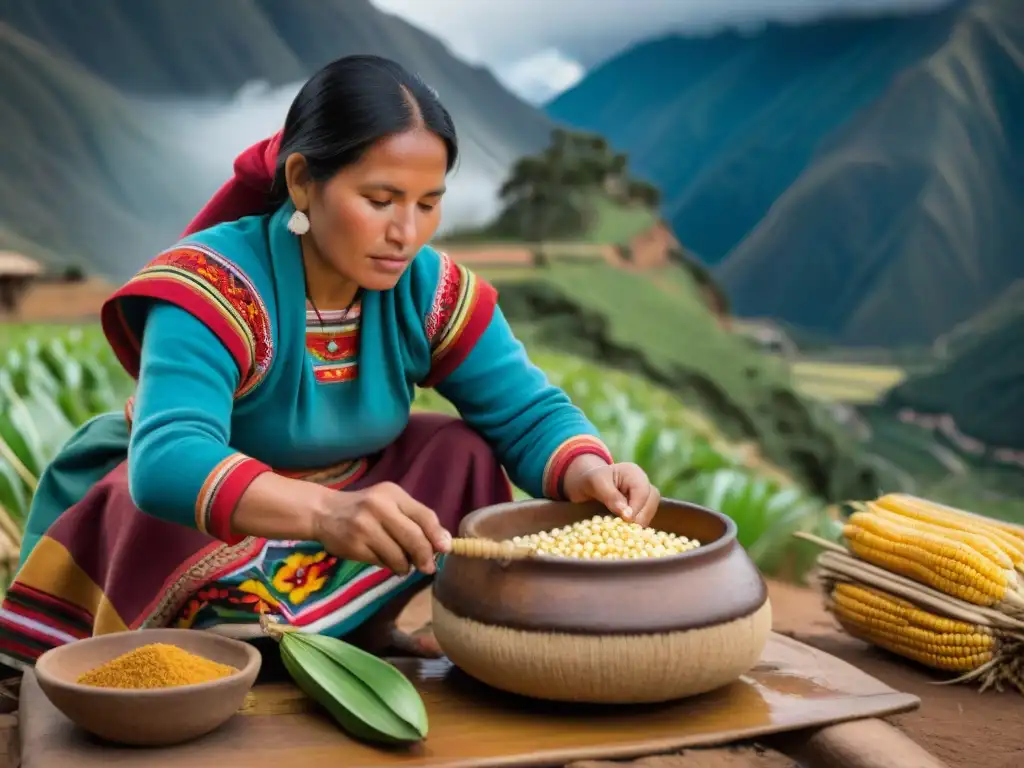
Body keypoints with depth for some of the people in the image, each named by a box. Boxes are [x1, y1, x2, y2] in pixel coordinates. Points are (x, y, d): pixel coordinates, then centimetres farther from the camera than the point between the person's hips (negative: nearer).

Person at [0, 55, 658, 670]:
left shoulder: (430, 288, -13)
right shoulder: (213, 287, -29)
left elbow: (530, 414, -13)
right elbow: (166, 462, -45)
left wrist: (590, 473, -37)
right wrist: (326, 512, -63)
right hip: (177, 517, -4)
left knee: (464, 455, -14)